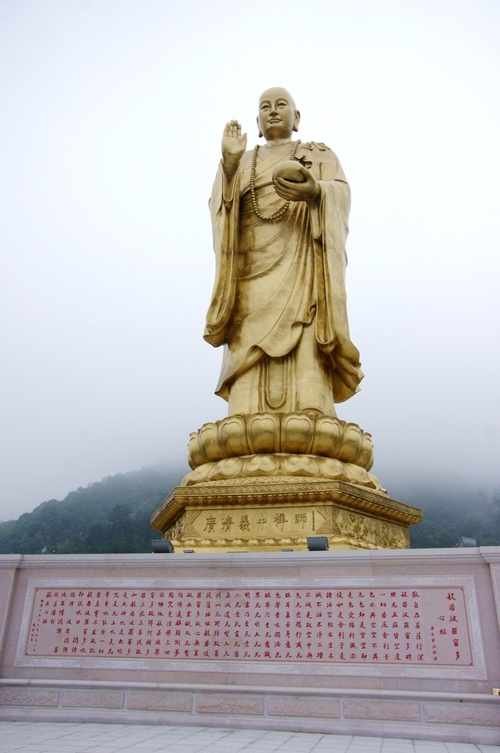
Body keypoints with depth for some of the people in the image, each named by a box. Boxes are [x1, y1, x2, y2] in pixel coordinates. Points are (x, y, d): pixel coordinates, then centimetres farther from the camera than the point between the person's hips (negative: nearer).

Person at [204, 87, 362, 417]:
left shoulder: (321, 155, 22)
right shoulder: (241, 164, 27)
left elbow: (341, 195, 2)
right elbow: (221, 205, 8)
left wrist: (316, 192, -21)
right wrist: (229, 162, -9)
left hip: (304, 271, -1)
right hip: (255, 272, 2)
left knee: (306, 364, -18)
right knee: (252, 377, -13)